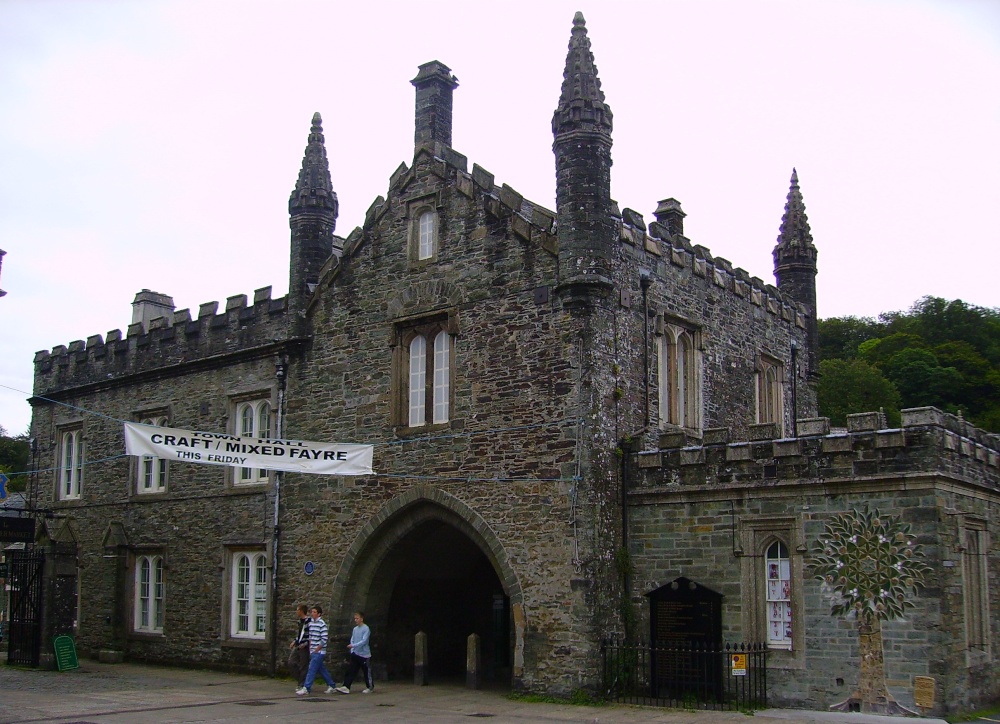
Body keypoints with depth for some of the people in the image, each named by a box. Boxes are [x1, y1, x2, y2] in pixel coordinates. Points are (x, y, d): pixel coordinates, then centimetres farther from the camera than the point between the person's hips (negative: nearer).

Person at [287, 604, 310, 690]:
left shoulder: (308, 621, -15)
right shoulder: (300, 621, 13)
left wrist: (306, 643, -23)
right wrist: (295, 641, 15)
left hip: (304, 647, -9)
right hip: (297, 646, 9)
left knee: (303, 667, -1)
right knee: (291, 663, 6)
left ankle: (301, 685, 9)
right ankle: (299, 680, 19)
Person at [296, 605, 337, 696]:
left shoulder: (322, 624, -13)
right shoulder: (311, 623, 10)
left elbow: (324, 640, -15)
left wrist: (315, 650, -14)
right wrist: (310, 650, 10)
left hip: (319, 651, -8)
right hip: (313, 652, 8)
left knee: (312, 669, -10)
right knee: (321, 669, 13)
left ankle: (306, 688, -10)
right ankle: (332, 685, 23)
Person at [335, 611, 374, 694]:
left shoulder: (366, 629, -13)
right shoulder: (355, 629, 10)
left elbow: (364, 641, -21)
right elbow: (352, 640, 15)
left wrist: (353, 646, -25)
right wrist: (352, 650, 2)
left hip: (364, 654, -6)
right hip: (355, 654, 6)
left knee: (367, 672, 5)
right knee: (350, 670, -4)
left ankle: (370, 687, 20)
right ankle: (346, 687, -9)